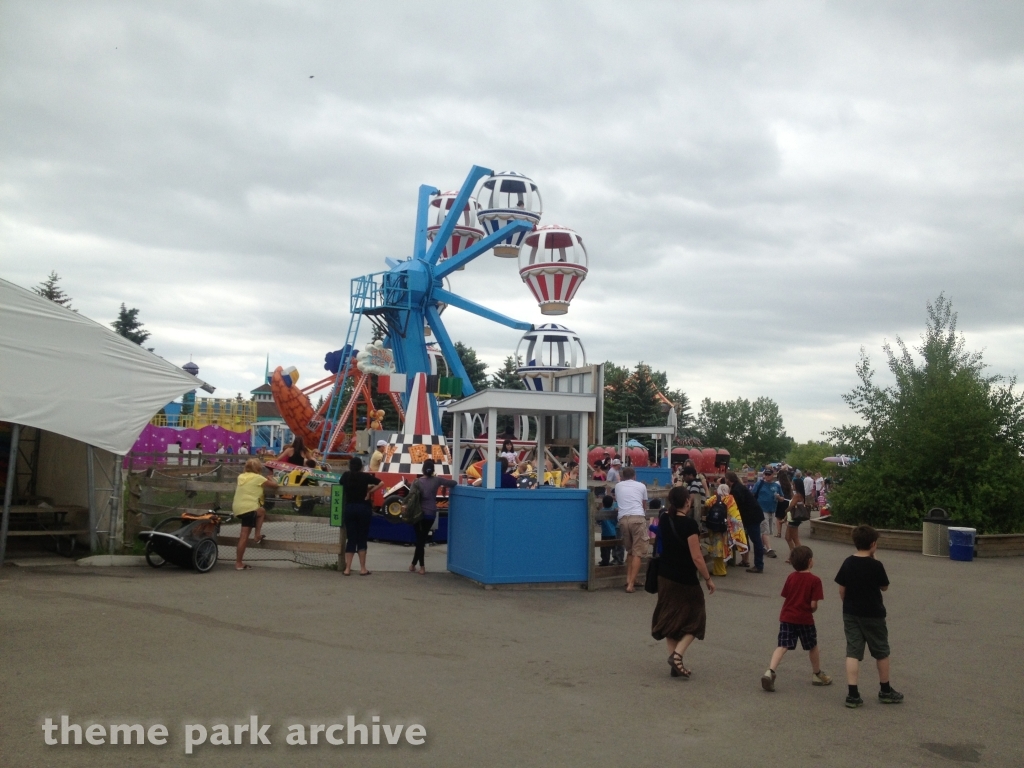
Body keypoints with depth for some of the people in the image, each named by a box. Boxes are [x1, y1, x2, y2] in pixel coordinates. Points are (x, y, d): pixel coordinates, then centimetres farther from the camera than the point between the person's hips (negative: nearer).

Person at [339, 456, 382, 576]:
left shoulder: (346, 476, 2)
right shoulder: (365, 476, -6)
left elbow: (341, 484, 22)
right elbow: (381, 483, -10)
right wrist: (369, 491, -5)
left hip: (349, 508, 2)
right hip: (364, 508, -2)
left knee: (351, 539, 8)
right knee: (362, 539, 5)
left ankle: (347, 569, 5)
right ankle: (363, 569, 5)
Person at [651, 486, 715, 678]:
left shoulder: (664, 519, -1)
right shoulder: (689, 523, -20)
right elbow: (696, 557, -20)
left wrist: (676, 490, 21)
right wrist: (708, 579, -8)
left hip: (665, 576, 6)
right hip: (686, 579, -6)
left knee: (671, 617, 13)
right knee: (694, 619, 9)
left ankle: (675, 664, 16)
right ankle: (677, 654, -9)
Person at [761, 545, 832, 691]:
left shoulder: (791, 577, 2)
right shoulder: (814, 580, -11)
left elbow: (786, 596, 5)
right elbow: (813, 604, -13)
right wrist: (810, 611, 8)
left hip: (787, 617, 3)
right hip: (805, 619, -3)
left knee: (782, 646, 0)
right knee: (813, 646, 19)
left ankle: (770, 671, -19)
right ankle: (817, 674, 36)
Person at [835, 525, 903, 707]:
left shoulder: (847, 563, -2)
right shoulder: (876, 566, -14)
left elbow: (842, 591, 2)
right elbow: (884, 587, 1)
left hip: (850, 614, 3)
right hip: (873, 615, -3)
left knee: (853, 653, 3)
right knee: (881, 653, 15)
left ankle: (852, 694, -3)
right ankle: (885, 691, 28)